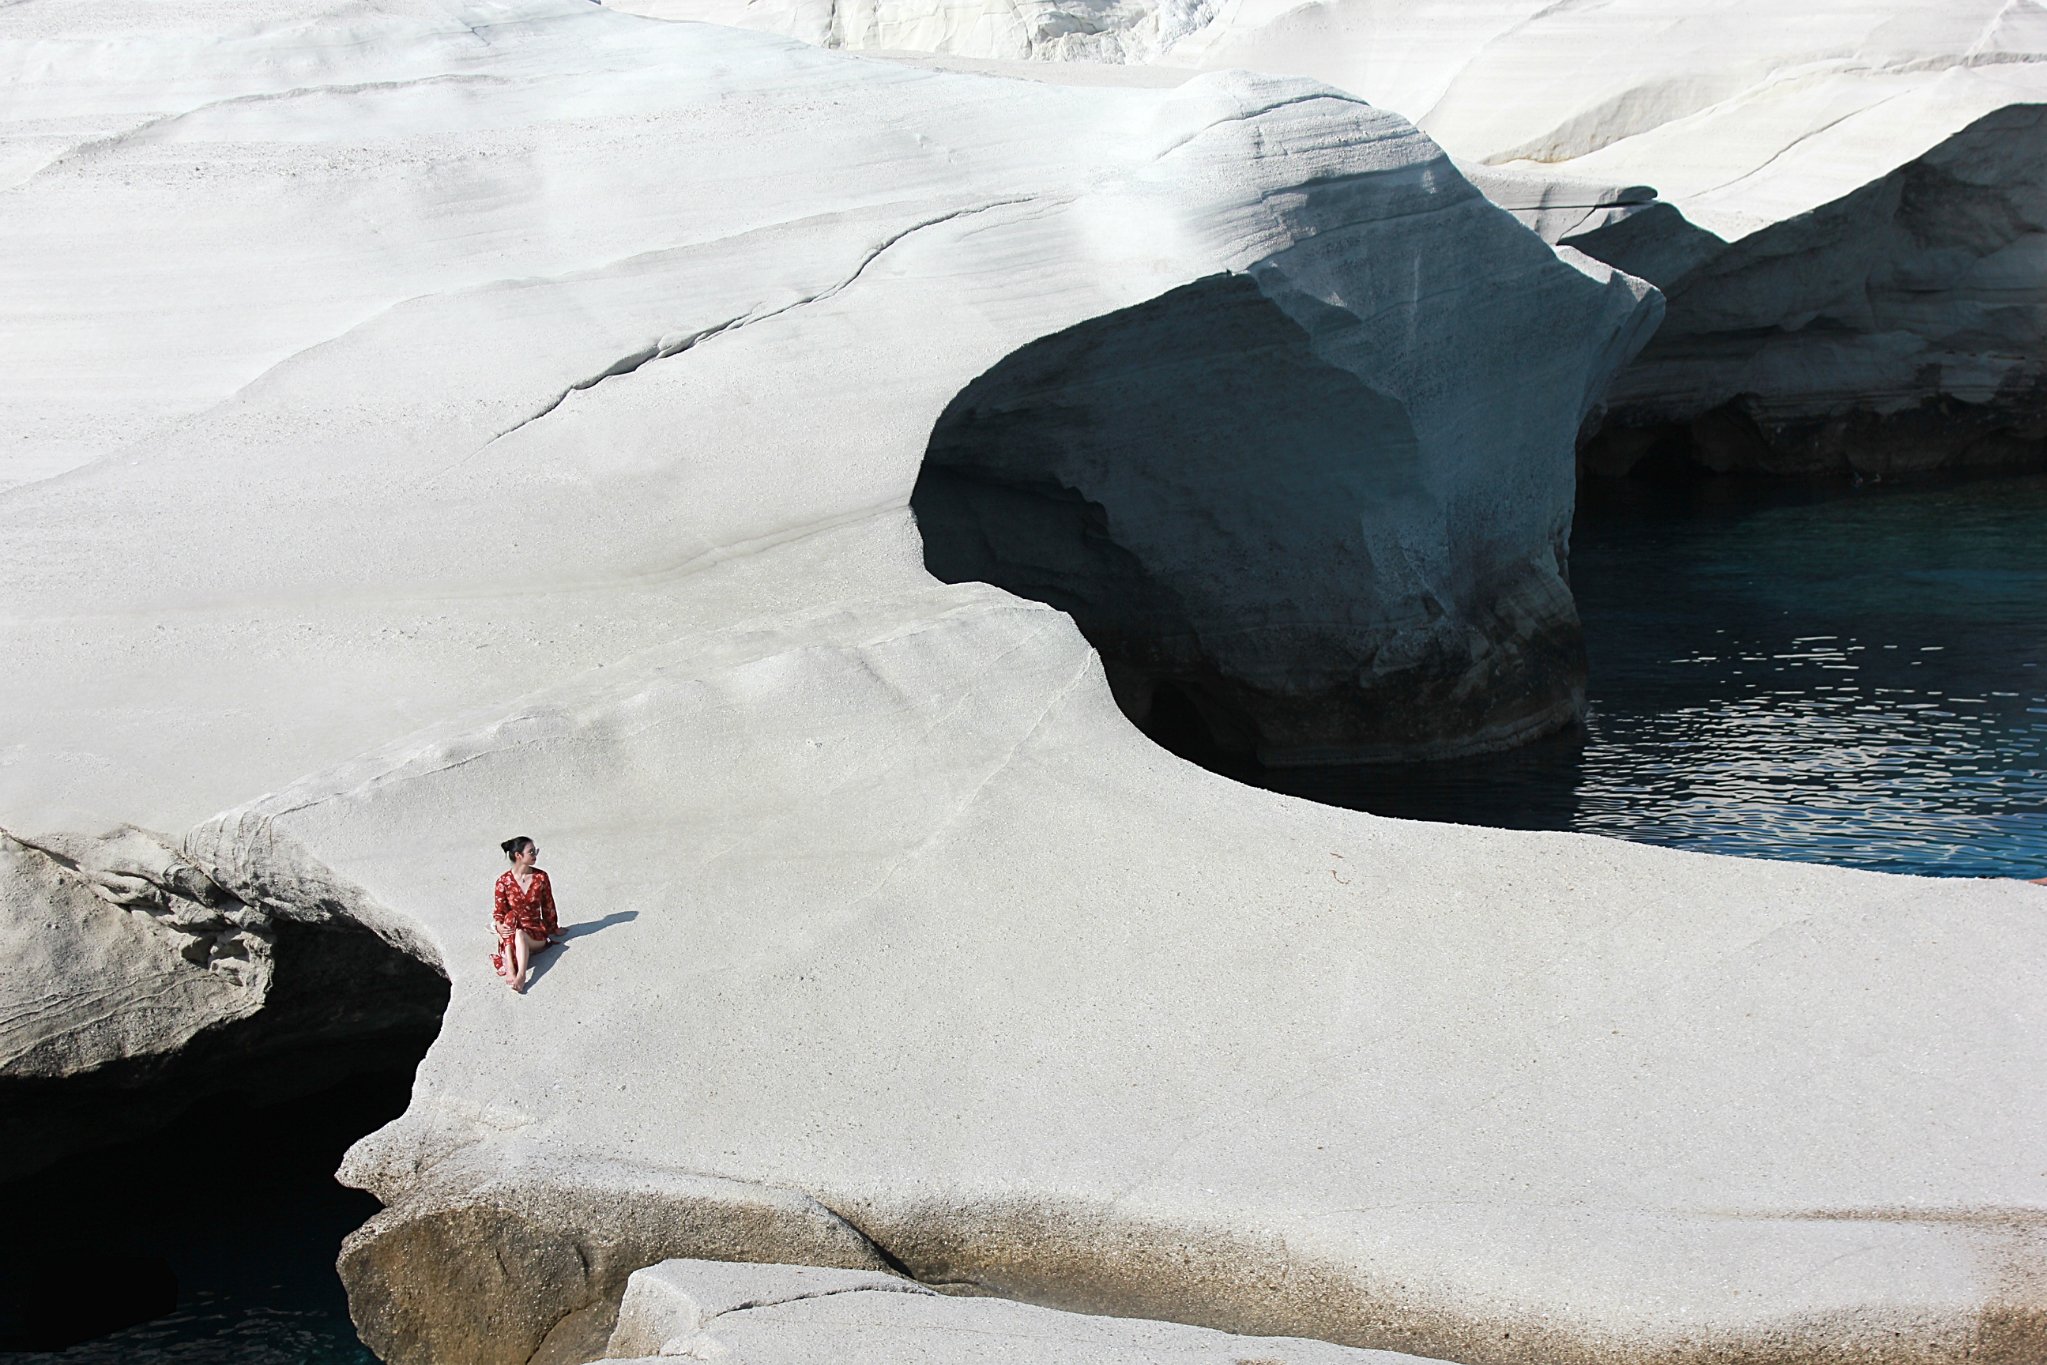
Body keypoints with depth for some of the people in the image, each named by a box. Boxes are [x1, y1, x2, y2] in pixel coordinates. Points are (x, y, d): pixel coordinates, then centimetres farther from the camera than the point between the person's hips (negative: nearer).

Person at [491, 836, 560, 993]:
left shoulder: (541, 877, 0)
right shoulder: (504, 881, -3)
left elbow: (548, 906, 10)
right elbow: (499, 911, 0)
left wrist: (554, 929, 18)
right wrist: (500, 927, -20)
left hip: (536, 932, 0)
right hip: (511, 933, 0)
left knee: (519, 935, -34)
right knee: (511, 917, -34)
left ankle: (521, 976, -55)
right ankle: (510, 969, -48)